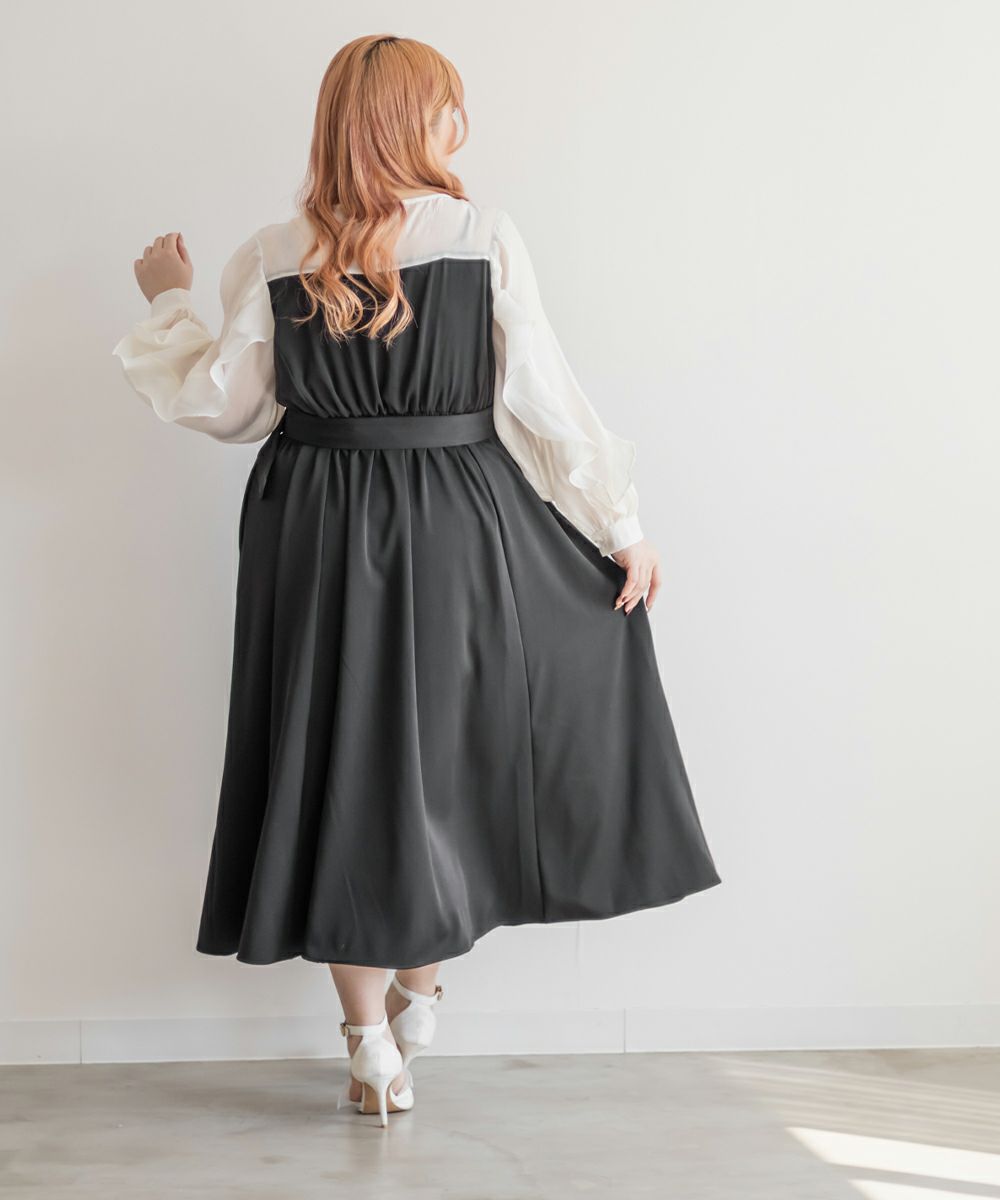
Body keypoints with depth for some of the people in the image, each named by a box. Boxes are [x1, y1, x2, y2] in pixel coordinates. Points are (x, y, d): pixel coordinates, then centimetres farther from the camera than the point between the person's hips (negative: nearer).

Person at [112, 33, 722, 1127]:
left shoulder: (272, 260, -3)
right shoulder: (485, 237, -7)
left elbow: (221, 404, 2)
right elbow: (545, 401, -6)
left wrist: (169, 302, 19)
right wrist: (621, 526, 4)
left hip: (318, 534, 1)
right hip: (458, 532, -1)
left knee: (337, 763, 9)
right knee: (447, 755, 18)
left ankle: (370, 1043, 14)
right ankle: (420, 986, 30)